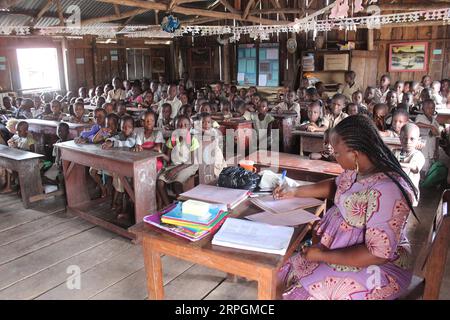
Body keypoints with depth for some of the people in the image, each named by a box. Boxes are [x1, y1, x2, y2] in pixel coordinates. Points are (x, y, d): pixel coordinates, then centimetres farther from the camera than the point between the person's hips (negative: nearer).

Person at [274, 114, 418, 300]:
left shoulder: (386, 190, -30)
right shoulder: (357, 168, -4)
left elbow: (378, 253, -28)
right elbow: (337, 186, 18)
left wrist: (323, 256, -22)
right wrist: (294, 192, 12)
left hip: (376, 267, -8)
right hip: (341, 246, 8)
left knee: (305, 292, -15)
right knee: (288, 270, 2)